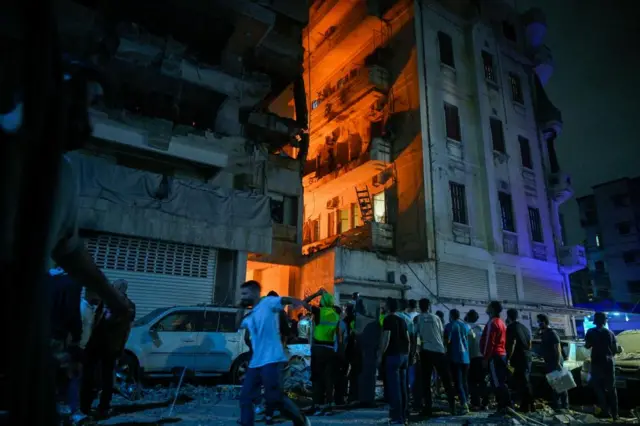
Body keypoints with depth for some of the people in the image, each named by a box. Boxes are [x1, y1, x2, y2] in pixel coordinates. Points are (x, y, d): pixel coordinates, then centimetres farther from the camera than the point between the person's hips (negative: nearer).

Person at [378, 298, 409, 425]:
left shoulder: (388, 319, -8)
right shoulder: (402, 320, 15)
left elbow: (386, 339, -14)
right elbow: (407, 339, 15)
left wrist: (380, 355, -8)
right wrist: (406, 353, 20)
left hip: (393, 355, -8)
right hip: (404, 355, 8)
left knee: (394, 387, -5)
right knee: (403, 386, 11)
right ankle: (403, 415, 17)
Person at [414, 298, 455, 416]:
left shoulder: (417, 319, 3)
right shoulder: (436, 318, 9)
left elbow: (414, 336, -2)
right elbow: (442, 335, 12)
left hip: (426, 351, -1)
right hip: (439, 350, 2)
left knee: (426, 380, 5)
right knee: (446, 379, 9)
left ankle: (428, 407, 3)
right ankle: (453, 406, 9)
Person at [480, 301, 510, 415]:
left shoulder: (492, 322, -11)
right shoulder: (502, 323, 19)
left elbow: (489, 342, -16)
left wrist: (486, 357, -13)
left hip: (494, 356, -9)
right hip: (502, 355, 10)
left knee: (497, 382, -8)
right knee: (501, 382, 9)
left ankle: (504, 407, -10)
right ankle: (504, 406, 9)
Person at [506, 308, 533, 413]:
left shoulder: (511, 327, -10)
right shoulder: (525, 327, 17)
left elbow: (512, 344, -17)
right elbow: (530, 344, 20)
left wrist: (508, 358, -15)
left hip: (519, 359, -9)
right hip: (527, 358, 9)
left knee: (521, 383, -5)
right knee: (526, 382, 16)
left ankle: (525, 406, -5)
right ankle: (530, 406, 20)